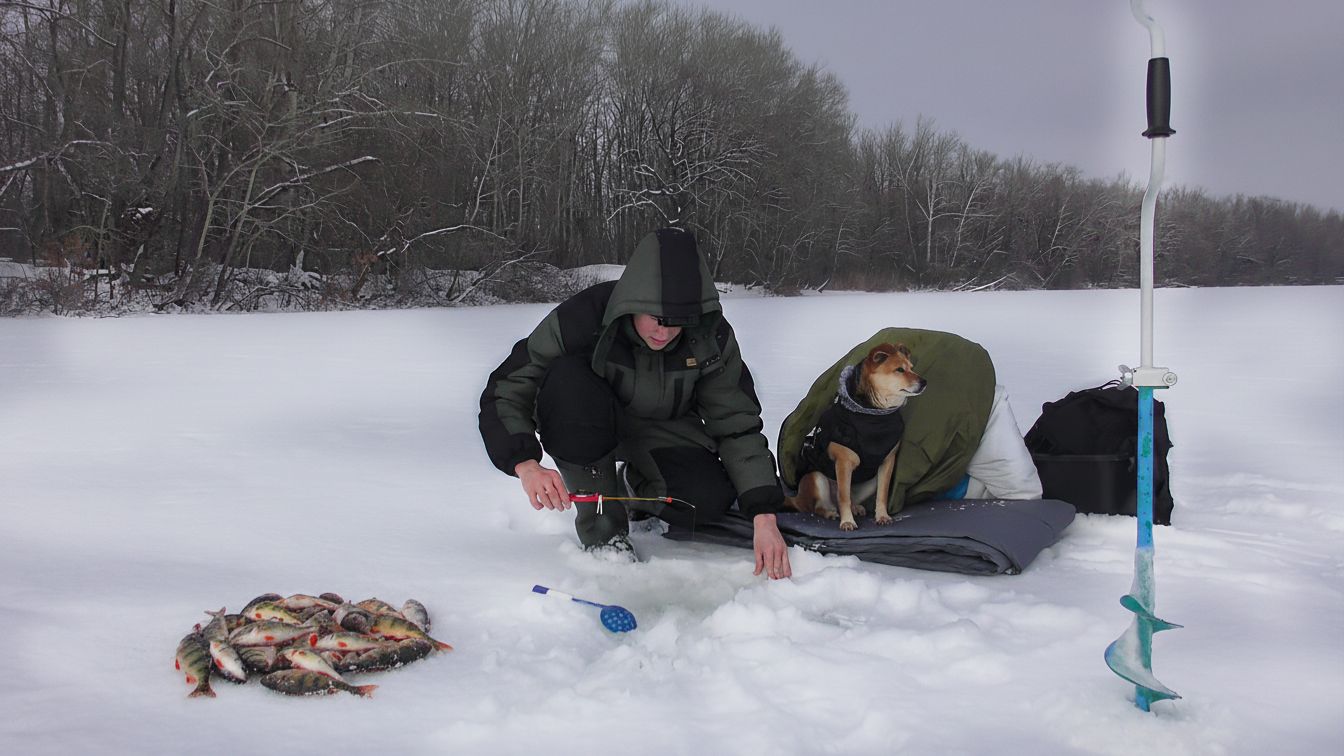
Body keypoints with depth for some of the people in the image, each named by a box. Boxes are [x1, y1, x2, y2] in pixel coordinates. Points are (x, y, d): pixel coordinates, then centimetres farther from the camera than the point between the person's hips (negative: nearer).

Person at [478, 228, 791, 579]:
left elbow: (738, 426, -16)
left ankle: (640, 485, 11)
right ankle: (601, 523, -17)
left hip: (664, 431, 2)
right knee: (569, 381, -35)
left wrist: (764, 516, -26)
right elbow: (505, 391, -27)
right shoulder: (582, 317, -29)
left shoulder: (711, 337, -21)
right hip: (586, 431, -2)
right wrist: (527, 464, -45)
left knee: (709, 500, -28)